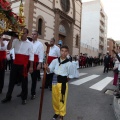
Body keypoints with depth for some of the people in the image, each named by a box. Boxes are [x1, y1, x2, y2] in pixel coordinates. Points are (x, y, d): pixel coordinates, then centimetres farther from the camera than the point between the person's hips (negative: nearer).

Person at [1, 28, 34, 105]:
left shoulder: (29, 44, -1)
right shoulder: (16, 41, 6)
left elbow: (31, 56, -3)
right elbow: (9, 48, -3)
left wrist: (31, 67, -7)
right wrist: (12, 39, -10)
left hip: (24, 65, -3)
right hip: (15, 63, 3)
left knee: (24, 81, 7)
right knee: (12, 80, 12)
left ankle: (24, 98, 23)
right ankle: (8, 97, 28)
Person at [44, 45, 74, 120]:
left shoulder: (69, 63, -7)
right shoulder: (55, 61, 0)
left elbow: (70, 76, 1)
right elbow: (50, 70, -4)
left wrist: (64, 79, -7)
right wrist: (47, 67, -22)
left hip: (63, 83, -3)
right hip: (54, 82, 3)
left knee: (62, 99, 7)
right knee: (55, 98, 15)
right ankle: (56, 112, 37)